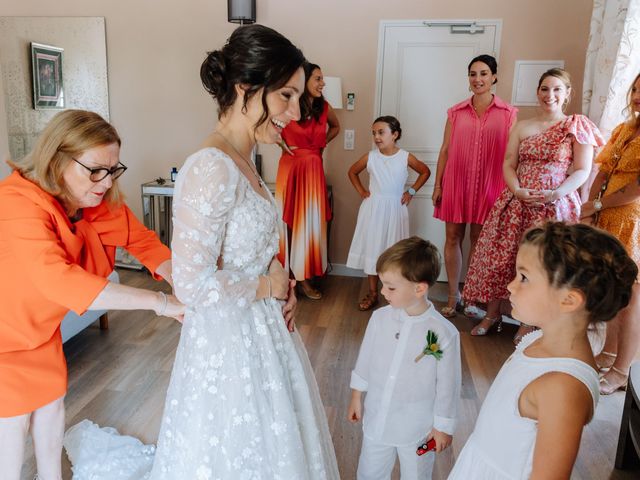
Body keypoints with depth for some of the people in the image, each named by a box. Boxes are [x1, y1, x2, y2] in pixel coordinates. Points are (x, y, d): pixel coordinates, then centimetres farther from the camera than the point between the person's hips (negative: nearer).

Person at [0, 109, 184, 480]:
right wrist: (157, 301, -49)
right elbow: (60, 280, -49)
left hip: (41, 324, 7)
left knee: (53, 399, 18)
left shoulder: (99, 201, -15)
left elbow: (141, 239, -12)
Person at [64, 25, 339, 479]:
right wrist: (267, 287, -14)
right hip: (228, 344, -9)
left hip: (259, 332, 9)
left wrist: (278, 283, -1)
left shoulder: (241, 161, 3)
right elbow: (194, 285, -28)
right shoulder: (212, 168, -25)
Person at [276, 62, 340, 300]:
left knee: (310, 222, 6)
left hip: (313, 169, 4)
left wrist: (322, 144, 9)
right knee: (288, 221, 4)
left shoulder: (324, 108, 2)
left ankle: (304, 277, 16)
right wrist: (282, 144, -2)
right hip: (291, 166, -3)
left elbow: (335, 126, 22)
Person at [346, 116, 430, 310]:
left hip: (395, 209, -1)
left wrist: (411, 191, 1)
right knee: (372, 248, 6)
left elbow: (425, 172, 9)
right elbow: (352, 172, 15)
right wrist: (361, 191, 4)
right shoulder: (370, 157, -2)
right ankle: (372, 294, 17)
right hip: (373, 208, 2)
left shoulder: (406, 157, -6)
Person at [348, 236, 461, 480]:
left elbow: (448, 384, -12)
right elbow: (365, 359, 2)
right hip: (376, 420, 3)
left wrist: (443, 426, -3)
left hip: (418, 428, -3)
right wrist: (356, 395, 11)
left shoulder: (444, 333, -23)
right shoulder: (380, 318, -14)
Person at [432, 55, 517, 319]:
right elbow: (445, 150, 6)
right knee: (453, 238, 5)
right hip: (456, 183, 2)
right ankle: (453, 296, 18)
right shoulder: (456, 112, 6)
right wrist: (437, 185, 3)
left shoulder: (508, 113, 0)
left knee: (478, 240, 7)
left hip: (488, 186, -2)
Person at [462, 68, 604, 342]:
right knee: (499, 256, 0)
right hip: (517, 202, 3)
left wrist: (556, 193, -18)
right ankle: (492, 314, 16)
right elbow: (508, 164, 8)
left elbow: (582, 171, -2)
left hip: (555, 206, -3)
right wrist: (518, 190, -11)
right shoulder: (522, 127, 13)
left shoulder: (577, 127, 3)